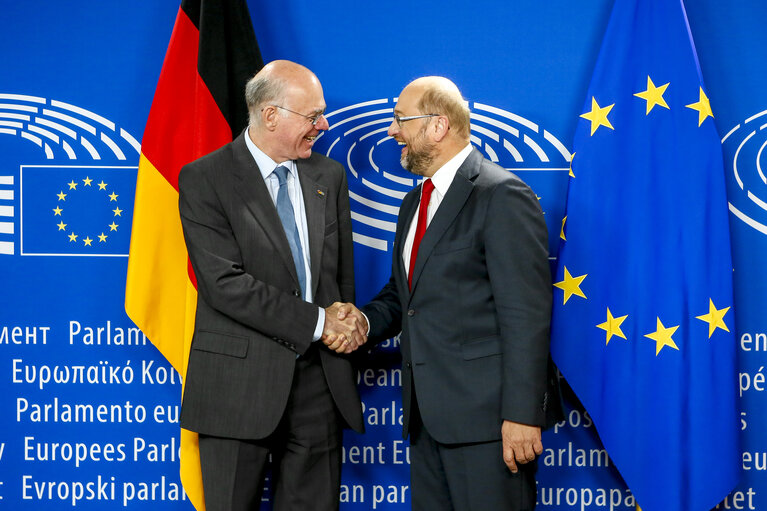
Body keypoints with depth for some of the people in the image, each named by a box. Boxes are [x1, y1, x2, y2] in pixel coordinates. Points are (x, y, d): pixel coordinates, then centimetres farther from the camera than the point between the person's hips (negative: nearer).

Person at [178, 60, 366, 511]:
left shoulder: (329, 176, 11)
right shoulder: (204, 180, -6)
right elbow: (225, 283, -15)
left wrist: (344, 326, 1)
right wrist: (316, 322, -15)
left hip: (320, 377, 5)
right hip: (240, 380, -4)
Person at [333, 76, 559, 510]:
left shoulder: (502, 196, -11)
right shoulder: (415, 203, 18)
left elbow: (526, 315, -17)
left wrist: (521, 414, -20)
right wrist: (367, 319, 3)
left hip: (485, 410, -9)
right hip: (428, 413, 9)